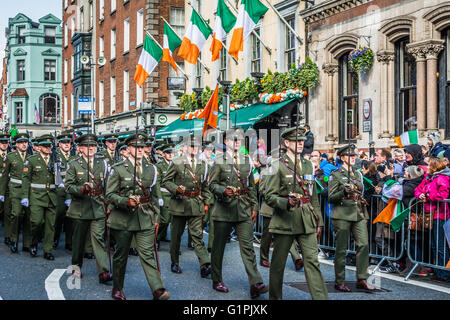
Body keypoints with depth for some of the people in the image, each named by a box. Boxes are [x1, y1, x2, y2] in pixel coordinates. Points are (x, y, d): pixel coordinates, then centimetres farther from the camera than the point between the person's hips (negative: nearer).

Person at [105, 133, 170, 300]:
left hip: (145, 219, 2)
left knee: (147, 254, -7)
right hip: (123, 219, -2)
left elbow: (155, 196, 16)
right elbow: (110, 194, -3)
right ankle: (117, 289, 25)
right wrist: (126, 201, -20)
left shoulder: (151, 169, 11)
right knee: (121, 255, 9)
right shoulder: (118, 169, -1)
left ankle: (158, 290, -14)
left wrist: (156, 217, 13)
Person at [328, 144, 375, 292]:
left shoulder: (358, 174, 16)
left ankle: (362, 279, 4)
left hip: (359, 214, 5)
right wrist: (344, 192, -21)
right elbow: (331, 197, -5)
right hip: (342, 215, -5)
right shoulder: (336, 174, -2)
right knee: (341, 249, -1)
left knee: (364, 245, -5)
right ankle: (339, 281, 9)